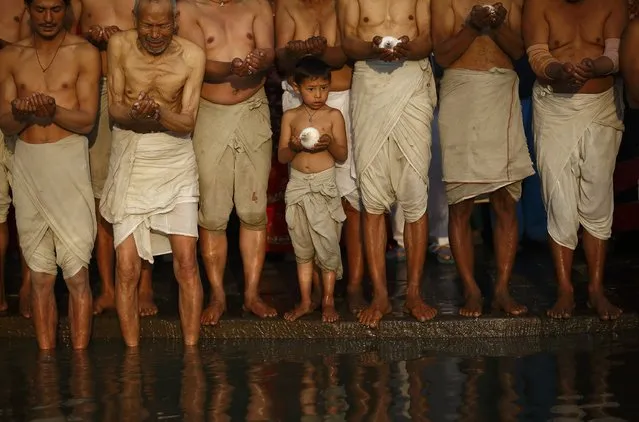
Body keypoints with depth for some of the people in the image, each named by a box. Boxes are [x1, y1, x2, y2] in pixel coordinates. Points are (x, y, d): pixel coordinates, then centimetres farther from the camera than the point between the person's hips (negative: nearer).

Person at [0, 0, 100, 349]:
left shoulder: (84, 54, 2)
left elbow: (87, 121, -4)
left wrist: (52, 110, -23)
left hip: (68, 159, -3)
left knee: (76, 270, -6)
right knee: (40, 273, 6)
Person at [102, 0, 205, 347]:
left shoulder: (192, 56, -4)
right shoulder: (120, 45, -2)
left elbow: (188, 122, -6)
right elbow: (114, 107, -1)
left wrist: (159, 114, -27)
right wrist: (136, 114, -24)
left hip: (176, 161, 0)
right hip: (130, 159, 1)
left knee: (186, 262, -5)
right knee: (126, 266, -2)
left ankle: (191, 350, 5)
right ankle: (132, 353, 8)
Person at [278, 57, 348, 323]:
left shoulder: (334, 116, -2)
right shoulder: (290, 117, 4)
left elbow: (342, 156, -2)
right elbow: (281, 156, 3)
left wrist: (329, 143, -21)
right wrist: (294, 146, -17)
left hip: (325, 185, -2)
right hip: (297, 185, 2)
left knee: (328, 245, -1)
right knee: (302, 248, 9)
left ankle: (328, 301, 11)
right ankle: (305, 302, 18)